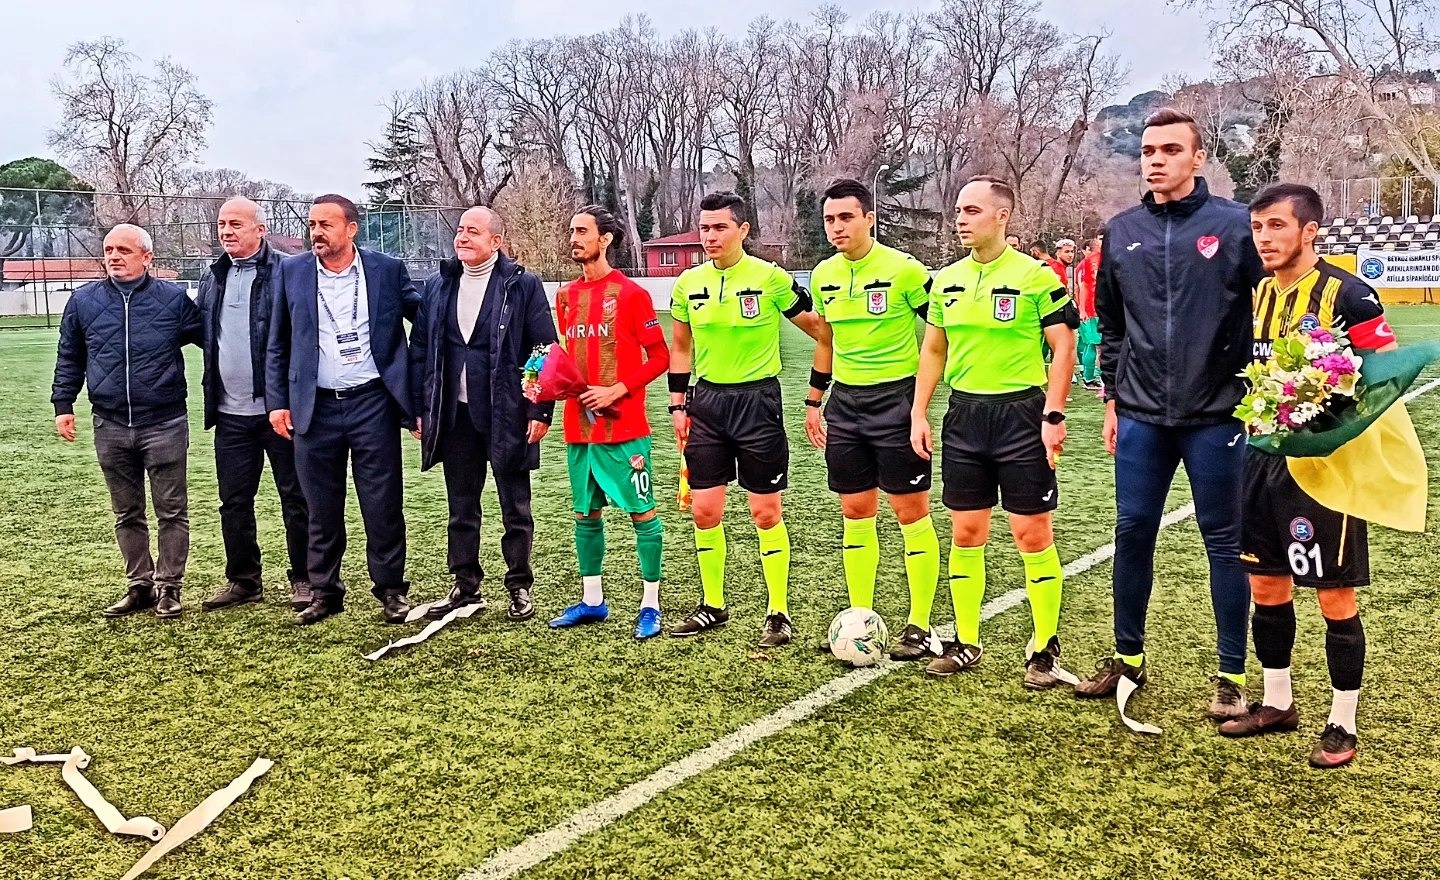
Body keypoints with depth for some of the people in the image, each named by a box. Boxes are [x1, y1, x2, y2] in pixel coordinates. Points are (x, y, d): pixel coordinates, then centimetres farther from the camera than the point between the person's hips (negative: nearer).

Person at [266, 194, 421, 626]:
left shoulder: (387, 269, 0)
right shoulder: (292, 271, 5)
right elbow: (278, 344, 9)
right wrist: (277, 401, 3)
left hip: (372, 402, -2)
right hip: (315, 407, 2)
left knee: (383, 505, 3)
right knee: (322, 509, 9)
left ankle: (391, 589, 16)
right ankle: (324, 592, 22)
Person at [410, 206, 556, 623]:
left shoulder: (523, 286, -4)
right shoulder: (437, 286, 9)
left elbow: (544, 352, -6)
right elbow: (421, 350, 11)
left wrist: (541, 411, -11)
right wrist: (420, 409, 6)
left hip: (507, 415, -4)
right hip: (455, 416, 4)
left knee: (515, 507, 7)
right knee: (461, 508, 12)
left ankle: (520, 587, 20)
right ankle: (465, 587, 24)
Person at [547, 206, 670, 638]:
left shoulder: (631, 293, -7)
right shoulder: (565, 295, 11)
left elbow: (660, 357, -7)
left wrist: (616, 390, -15)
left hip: (624, 428, -6)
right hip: (578, 427, 6)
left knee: (642, 513, 0)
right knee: (586, 514, 13)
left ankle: (650, 605, 10)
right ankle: (592, 601, 26)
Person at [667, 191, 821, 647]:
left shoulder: (771, 277, -9)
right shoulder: (689, 283, 4)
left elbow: (818, 329, -1)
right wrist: (678, 405, 9)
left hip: (757, 400, -4)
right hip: (707, 401, 4)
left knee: (766, 512, 0)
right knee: (704, 510, 6)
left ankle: (778, 613, 13)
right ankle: (713, 605, 23)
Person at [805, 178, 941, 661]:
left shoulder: (904, 269, -11)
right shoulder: (823, 275, 7)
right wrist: (814, 402, 18)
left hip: (896, 399, -6)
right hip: (845, 403, 6)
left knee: (911, 512, 1)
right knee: (855, 512, 10)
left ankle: (919, 625, 11)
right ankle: (860, 618, 20)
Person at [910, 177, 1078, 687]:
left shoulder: (1035, 276, -8)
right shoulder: (947, 279, 8)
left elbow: (1064, 347, -7)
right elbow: (933, 349, 15)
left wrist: (1053, 416, -14)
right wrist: (918, 414, 8)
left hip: (1021, 413, -5)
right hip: (964, 414, 5)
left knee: (1033, 535, 1)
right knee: (965, 534, 10)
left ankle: (1045, 648, 14)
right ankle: (966, 644, 21)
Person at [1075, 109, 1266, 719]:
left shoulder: (1234, 224, -3)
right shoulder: (1122, 233, 9)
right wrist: (1112, 397, 13)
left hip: (1218, 416, -3)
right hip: (1141, 416, 4)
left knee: (1224, 541, 5)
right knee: (1132, 533, 8)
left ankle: (1232, 675, 17)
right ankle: (1128, 656, 24)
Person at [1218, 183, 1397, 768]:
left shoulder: (1346, 295, -12)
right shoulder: (1257, 293, 8)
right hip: (1263, 456, 7)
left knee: (1335, 598, 3)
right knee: (1266, 587, 14)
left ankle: (1342, 724, 17)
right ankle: (1277, 703, 30)